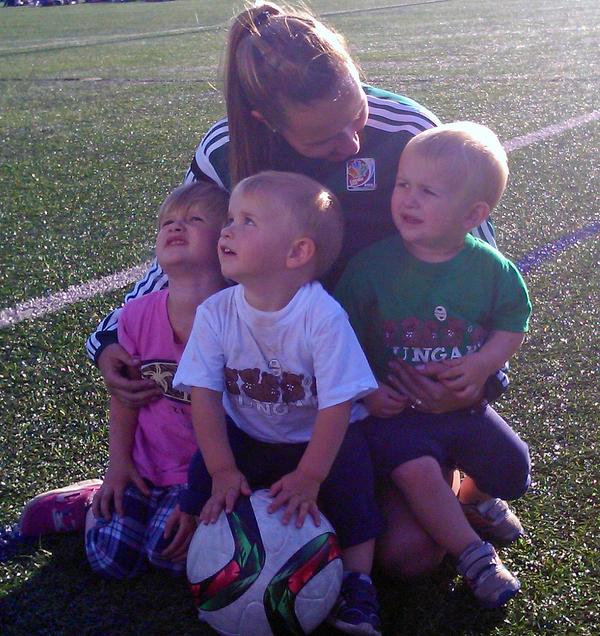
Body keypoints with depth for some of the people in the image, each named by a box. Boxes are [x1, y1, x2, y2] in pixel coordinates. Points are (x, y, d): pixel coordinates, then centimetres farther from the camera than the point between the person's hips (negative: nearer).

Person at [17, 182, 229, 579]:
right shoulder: (138, 315, -9)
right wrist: (118, 463, 2)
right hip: (143, 466, 3)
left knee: (169, 553, -21)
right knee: (110, 559, -3)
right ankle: (93, 503, 27)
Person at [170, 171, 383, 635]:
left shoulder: (323, 317, -28)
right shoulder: (215, 313, -17)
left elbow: (337, 404, -25)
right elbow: (205, 394, -14)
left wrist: (308, 478, -25)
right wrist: (223, 470, -19)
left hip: (318, 440, -3)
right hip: (246, 438, 3)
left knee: (351, 483, -24)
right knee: (203, 475, -17)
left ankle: (357, 583, -2)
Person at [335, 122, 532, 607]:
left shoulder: (491, 269, -6)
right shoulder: (371, 265, -11)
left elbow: (513, 326, 5)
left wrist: (482, 363, -14)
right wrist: (364, 390, -15)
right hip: (396, 408, -3)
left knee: (513, 472, -1)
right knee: (417, 471, -27)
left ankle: (475, 496, 35)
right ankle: (474, 555, -5)